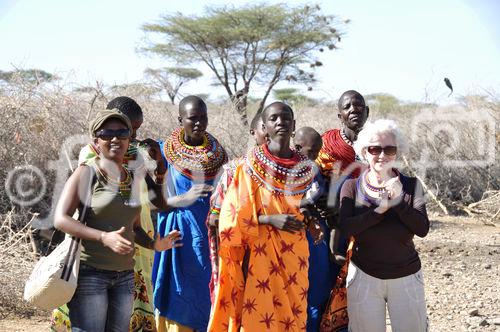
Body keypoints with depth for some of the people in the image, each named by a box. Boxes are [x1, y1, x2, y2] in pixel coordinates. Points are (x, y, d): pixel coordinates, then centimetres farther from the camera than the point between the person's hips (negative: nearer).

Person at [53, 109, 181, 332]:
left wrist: (154, 244, 1)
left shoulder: (133, 180, 11)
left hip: (124, 276, 6)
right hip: (90, 272, -6)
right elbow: (60, 219, -15)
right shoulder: (87, 173, -6)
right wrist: (104, 237, -25)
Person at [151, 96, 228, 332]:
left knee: (206, 294, 2)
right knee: (178, 298, -1)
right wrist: (186, 197, -22)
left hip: (210, 234, 2)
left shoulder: (217, 153, 6)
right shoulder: (165, 151, -2)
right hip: (178, 233, -2)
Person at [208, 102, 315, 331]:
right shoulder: (250, 166, -7)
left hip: (295, 256, 4)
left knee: (293, 313, 7)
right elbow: (231, 214, -9)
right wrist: (271, 220, -16)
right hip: (260, 253, -4)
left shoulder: (305, 168, 5)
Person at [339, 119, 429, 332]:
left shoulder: (411, 186, -1)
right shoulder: (352, 186, -2)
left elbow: (423, 229, -9)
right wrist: (380, 209, -21)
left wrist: (399, 201, -20)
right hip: (364, 276, 0)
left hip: (406, 276, 1)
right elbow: (346, 228, -14)